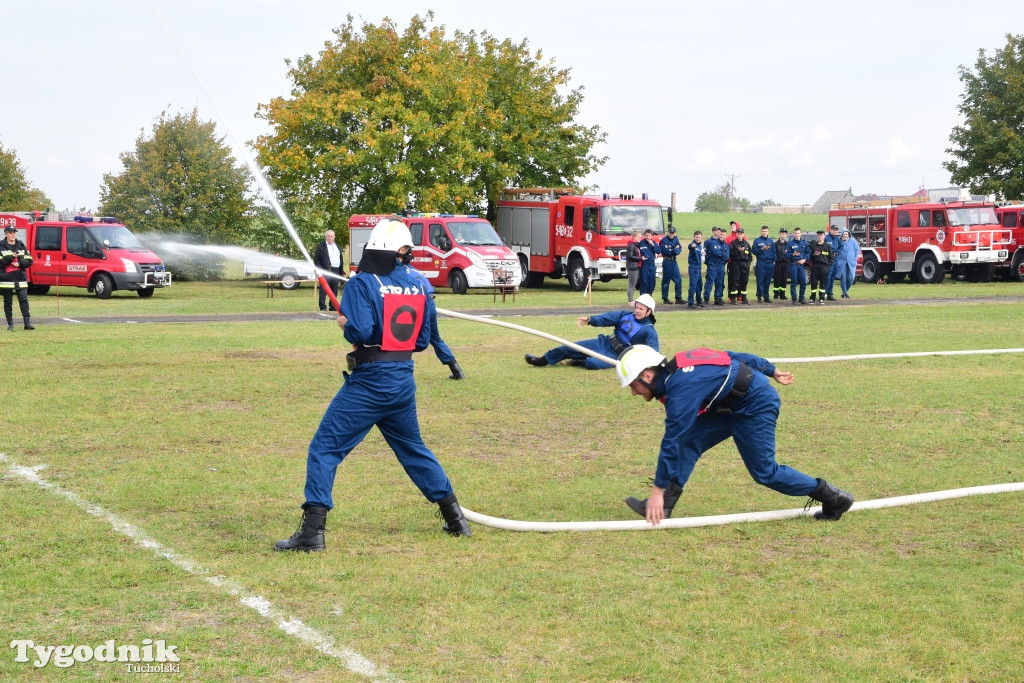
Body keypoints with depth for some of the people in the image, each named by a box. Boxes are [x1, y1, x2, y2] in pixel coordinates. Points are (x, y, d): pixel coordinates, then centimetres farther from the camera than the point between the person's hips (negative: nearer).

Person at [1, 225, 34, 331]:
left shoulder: (21, 246, 10)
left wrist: (19, 264, -9)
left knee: (24, 300, -5)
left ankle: (27, 322, -6)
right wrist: (11, 257, -19)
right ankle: (10, 324, 11)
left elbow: (29, 261, 7)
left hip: (20, 279, 2)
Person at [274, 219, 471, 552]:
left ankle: (312, 531, -10)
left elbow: (360, 332, -20)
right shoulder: (419, 284, 6)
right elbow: (423, 339, 10)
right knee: (413, 449, 23)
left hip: (369, 382, -6)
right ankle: (456, 519, 28)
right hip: (403, 381, 6)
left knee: (325, 448, -2)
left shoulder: (362, 283, -10)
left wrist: (344, 324, 0)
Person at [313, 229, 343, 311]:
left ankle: (333, 306, 13)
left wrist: (341, 273, 17)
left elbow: (340, 260, 24)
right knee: (324, 290, -7)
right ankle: (323, 307, -7)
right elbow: (316, 259, -5)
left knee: (334, 291, 8)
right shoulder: (321, 246, 0)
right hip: (326, 271, -6)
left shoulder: (337, 247, 21)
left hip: (336, 271, 6)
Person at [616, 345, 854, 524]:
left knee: (764, 471, -3)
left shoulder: (680, 388, -26)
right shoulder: (677, 368, 1)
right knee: (687, 441, -2)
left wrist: (658, 491, -25)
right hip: (730, 404, 10)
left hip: (755, 406, -10)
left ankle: (833, 498, 10)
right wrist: (771, 371, 20)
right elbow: (729, 356, 10)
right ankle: (663, 506, -5)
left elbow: (671, 440, -28)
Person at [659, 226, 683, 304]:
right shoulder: (664, 240, -9)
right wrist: (674, 250, -7)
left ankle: (678, 298, 6)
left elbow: (679, 248, -1)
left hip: (674, 262, 6)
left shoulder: (676, 239, 10)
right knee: (666, 280, 0)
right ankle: (665, 298, 7)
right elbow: (665, 251, -17)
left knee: (678, 279, 2)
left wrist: (672, 251, -18)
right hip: (667, 262, -6)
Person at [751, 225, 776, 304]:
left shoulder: (770, 241, 14)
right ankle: (759, 297, -3)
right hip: (761, 263, -3)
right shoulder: (757, 241, 4)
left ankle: (766, 297, 10)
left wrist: (774, 261, 4)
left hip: (770, 263, 3)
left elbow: (774, 252, 15)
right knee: (760, 281, -7)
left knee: (768, 282, 5)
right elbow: (754, 251, -3)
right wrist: (762, 249, -15)